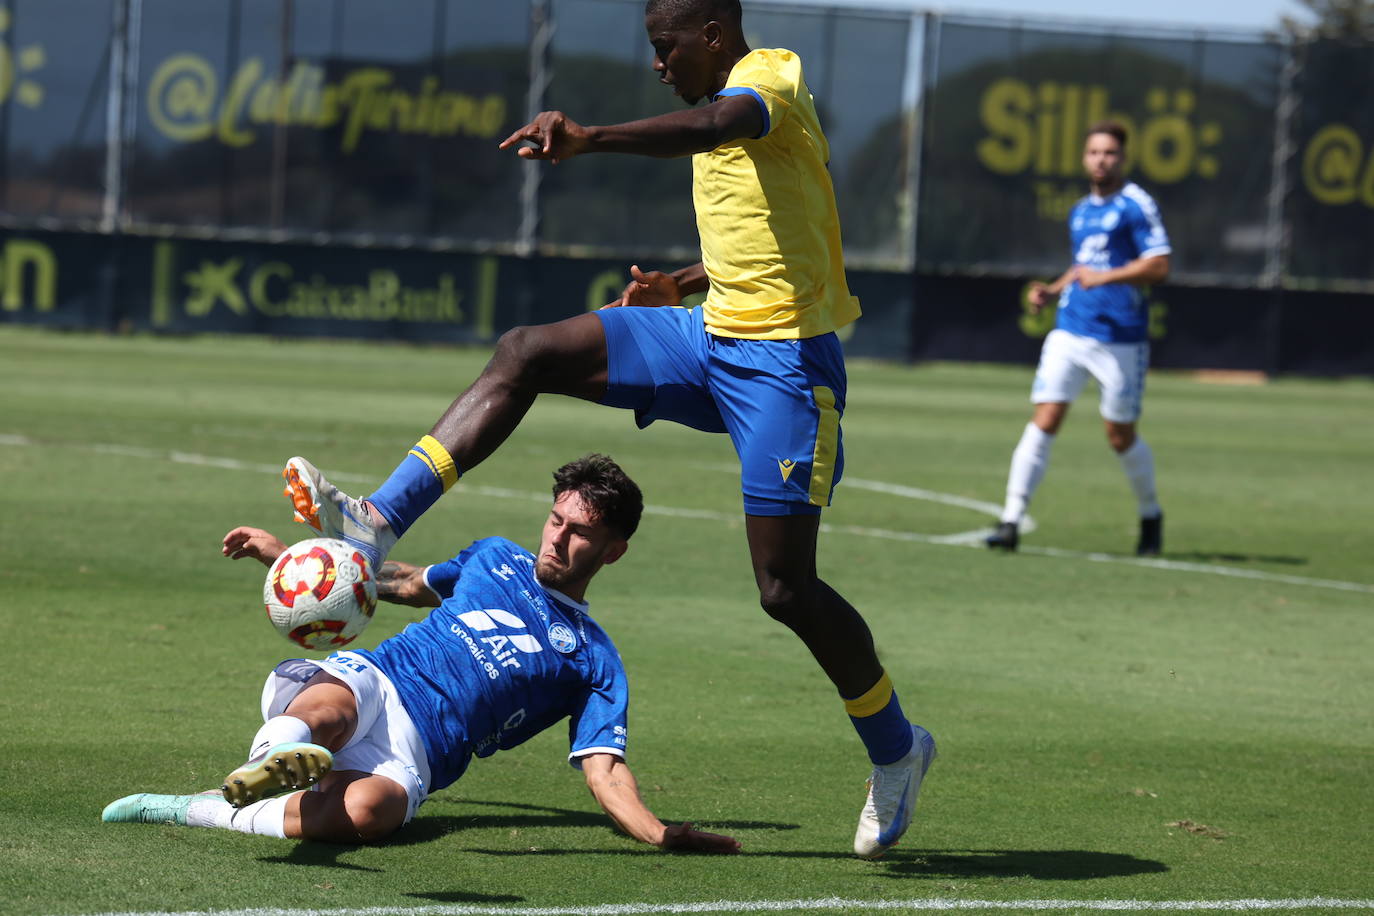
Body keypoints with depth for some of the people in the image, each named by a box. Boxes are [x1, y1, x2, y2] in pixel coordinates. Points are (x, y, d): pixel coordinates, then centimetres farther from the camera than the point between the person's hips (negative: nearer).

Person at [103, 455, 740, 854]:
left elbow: (604, 770, 3)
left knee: (366, 811, -41)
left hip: (415, 751, -2)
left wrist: (659, 833, -19)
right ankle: (278, 754, -73)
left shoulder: (593, 662, 14)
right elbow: (409, 585, 41)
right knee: (328, 708, -39)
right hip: (362, 679, 2)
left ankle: (202, 811, -38)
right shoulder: (495, 558, 25)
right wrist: (287, 556, 38)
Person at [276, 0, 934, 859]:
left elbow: (717, 126, -39)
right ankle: (379, 522, -10)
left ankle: (896, 749, 13)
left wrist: (589, 138, -54)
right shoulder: (739, 101, 18)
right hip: (713, 337, 9)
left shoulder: (770, 77, -12)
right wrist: (683, 284, 21)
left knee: (786, 588, -9)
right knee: (527, 354, -5)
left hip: (783, 363, -9)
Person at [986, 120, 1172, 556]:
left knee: (1121, 436, 4)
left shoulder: (1136, 205, -6)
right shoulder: (1080, 212, 16)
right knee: (1045, 419, -9)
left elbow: (1159, 266, -14)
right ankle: (1011, 520, -11)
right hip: (1070, 331, 5)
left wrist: (1104, 277, -22)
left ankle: (1151, 516, 28)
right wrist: (1052, 290, 13)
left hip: (1121, 337, -5)